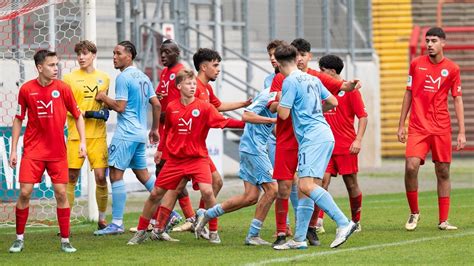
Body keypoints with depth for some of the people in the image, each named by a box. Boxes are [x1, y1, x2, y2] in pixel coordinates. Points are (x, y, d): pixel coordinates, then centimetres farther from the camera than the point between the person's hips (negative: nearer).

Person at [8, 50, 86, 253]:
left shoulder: (62, 88, -3)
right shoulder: (26, 89, -4)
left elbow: (77, 116, 7)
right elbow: (18, 120, 6)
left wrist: (82, 141, -4)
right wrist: (13, 150, 4)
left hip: (58, 151, 0)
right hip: (33, 150, 0)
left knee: (61, 193, -2)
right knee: (24, 192, -6)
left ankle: (65, 240, 6)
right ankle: (19, 238, 9)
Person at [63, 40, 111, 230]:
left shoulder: (104, 78, 11)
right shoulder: (69, 78, 2)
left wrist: (106, 109, 4)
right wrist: (88, 113, -13)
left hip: (97, 135, 2)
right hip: (75, 135, -2)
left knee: (101, 176, -3)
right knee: (71, 177, -2)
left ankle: (102, 219, 12)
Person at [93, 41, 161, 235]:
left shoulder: (123, 78, -12)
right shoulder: (143, 77, 15)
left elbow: (120, 107, -16)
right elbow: (157, 105, 16)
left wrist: (103, 97, -1)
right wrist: (155, 129, 24)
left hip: (125, 134, -9)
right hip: (140, 134, 9)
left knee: (116, 175, -6)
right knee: (143, 174, 16)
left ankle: (117, 223, -8)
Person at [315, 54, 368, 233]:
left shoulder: (349, 89, -4)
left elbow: (363, 116, -5)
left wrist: (358, 140, -15)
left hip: (346, 146, -3)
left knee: (351, 183, 6)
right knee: (323, 181, -11)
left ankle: (356, 222, 21)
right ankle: (316, 222, -16)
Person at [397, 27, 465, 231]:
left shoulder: (452, 69, 2)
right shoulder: (416, 64, 6)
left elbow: (457, 100, 4)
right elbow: (408, 94, 12)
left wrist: (462, 132, -2)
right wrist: (401, 125, 8)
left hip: (442, 128, 0)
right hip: (417, 128, 0)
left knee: (443, 172, 2)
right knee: (411, 167, -16)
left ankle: (443, 220, 10)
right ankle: (414, 213, 2)